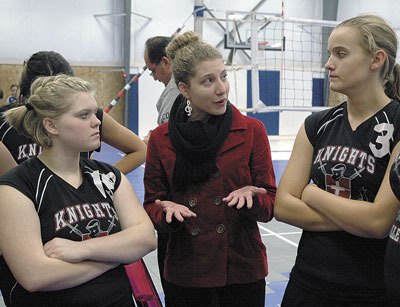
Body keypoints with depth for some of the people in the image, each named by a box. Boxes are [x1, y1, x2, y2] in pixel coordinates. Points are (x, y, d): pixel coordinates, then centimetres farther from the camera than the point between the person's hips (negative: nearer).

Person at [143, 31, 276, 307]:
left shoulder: (252, 130, -5)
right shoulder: (160, 139, -3)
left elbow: (269, 206, -4)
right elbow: (152, 206, 1)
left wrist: (250, 198, -24)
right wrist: (168, 212, -20)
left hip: (243, 270, 0)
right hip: (185, 272, 1)